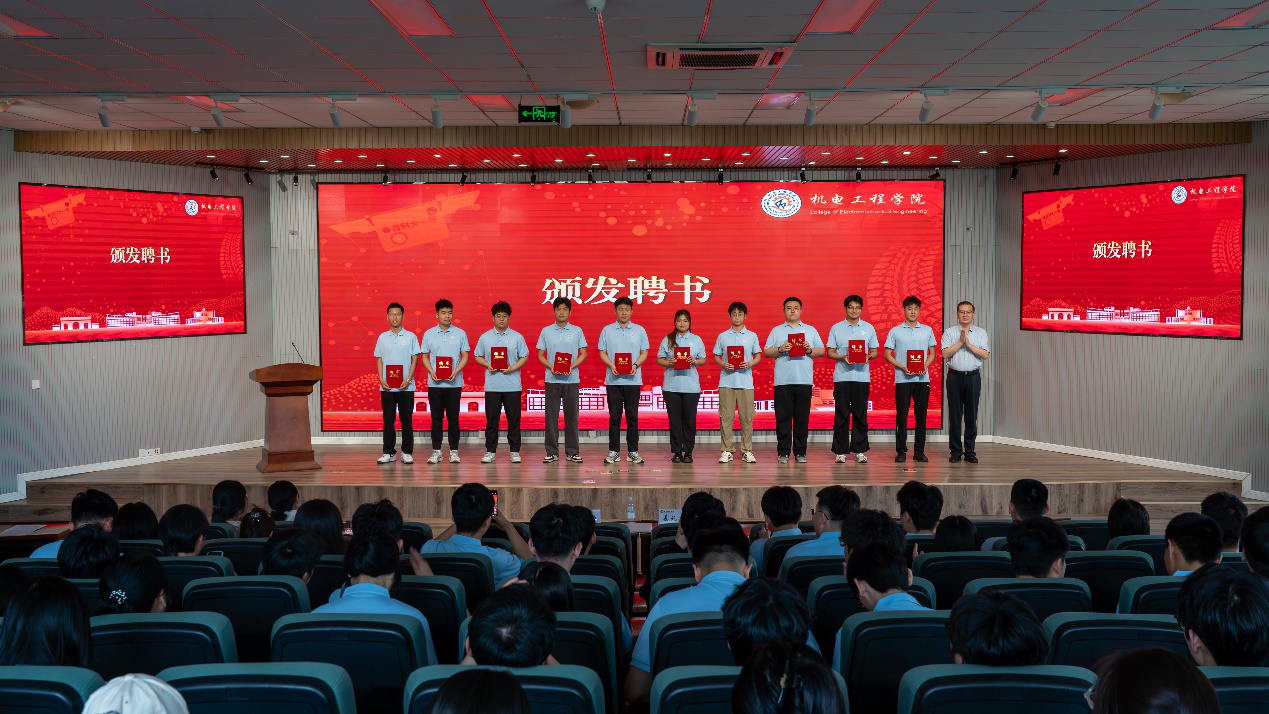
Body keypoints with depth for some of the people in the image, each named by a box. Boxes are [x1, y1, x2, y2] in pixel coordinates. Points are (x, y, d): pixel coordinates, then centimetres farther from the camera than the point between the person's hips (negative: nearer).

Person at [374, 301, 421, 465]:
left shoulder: (410, 336, 3)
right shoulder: (382, 337, 9)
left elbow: (414, 359, 2)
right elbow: (379, 360, 10)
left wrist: (408, 379, -10)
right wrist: (381, 379, -4)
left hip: (406, 386, -2)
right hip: (387, 387, 2)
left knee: (406, 420, 1)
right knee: (388, 420, 5)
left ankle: (407, 453, 8)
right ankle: (389, 452, 12)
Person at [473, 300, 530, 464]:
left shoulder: (517, 337, 5)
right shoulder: (485, 337, 8)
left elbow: (525, 357, 4)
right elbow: (477, 356, 10)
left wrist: (513, 368, -11)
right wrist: (487, 365, -8)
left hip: (512, 386, -1)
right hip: (492, 386, 1)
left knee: (513, 419, 2)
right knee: (491, 420, 4)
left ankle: (514, 451, 10)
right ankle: (490, 451, 12)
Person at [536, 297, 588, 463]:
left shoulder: (577, 331, 5)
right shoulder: (546, 331, 6)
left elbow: (583, 354, 5)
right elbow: (540, 355, 6)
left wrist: (572, 367, -12)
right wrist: (551, 367, -12)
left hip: (571, 379, 0)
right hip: (552, 379, 0)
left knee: (571, 415, 3)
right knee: (551, 416, 1)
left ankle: (572, 451, 10)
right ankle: (552, 452, 8)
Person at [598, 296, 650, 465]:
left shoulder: (639, 330, 8)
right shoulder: (607, 330, 8)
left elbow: (644, 352, 7)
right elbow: (602, 352, 6)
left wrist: (636, 365, -12)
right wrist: (611, 365, -12)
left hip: (633, 380, 0)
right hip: (613, 380, 0)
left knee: (632, 417, 2)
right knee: (614, 417, 2)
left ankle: (633, 451, 8)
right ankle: (614, 451, 8)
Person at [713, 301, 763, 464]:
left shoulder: (752, 336, 10)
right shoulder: (722, 336, 10)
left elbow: (758, 356, 11)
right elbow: (716, 357, 11)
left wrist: (750, 364, -9)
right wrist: (723, 364, -9)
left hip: (746, 382, 0)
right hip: (726, 382, 0)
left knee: (747, 417, 0)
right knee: (726, 417, -1)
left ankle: (747, 451, 7)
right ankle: (727, 450, 6)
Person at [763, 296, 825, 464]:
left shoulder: (811, 330, 15)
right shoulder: (776, 331, 13)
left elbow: (822, 351, 12)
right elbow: (766, 352, 7)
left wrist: (810, 350, -6)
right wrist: (780, 349, -9)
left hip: (804, 381, 1)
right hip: (782, 381, -1)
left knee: (802, 417, 1)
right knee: (783, 417, -1)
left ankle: (800, 452, 8)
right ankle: (783, 452, 5)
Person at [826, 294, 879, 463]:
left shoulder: (869, 328, 11)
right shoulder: (836, 328, 7)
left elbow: (874, 351, 12)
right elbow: (830, 352, 6)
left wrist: (868, 356, -10)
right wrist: (843, 357, -12)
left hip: (862, 376, 1)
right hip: (842, 376, -1)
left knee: (860, 414, 3)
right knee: (841, 414, 0)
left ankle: (859, 451, 10)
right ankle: (840, 451, 6)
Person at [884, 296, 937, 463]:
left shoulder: (927, 330, 11)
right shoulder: (895, 331, 4)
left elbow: (932, 353, 14)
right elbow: (888, 355, 3)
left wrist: (925, 366, -6)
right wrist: (903, 368, -11)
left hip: (922, 378, 2)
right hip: (903, 379, -2)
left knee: (921, 415, 3)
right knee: (901, 415, -2)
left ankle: (919, 451, 11)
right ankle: (901, 451, 5)